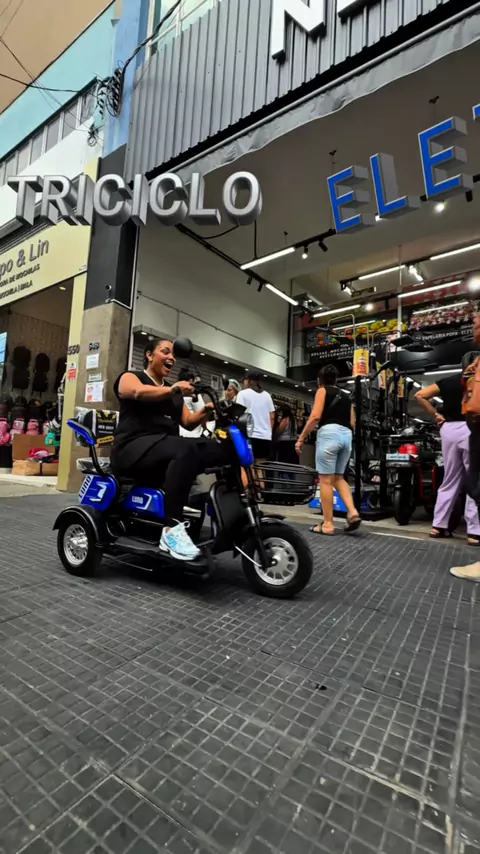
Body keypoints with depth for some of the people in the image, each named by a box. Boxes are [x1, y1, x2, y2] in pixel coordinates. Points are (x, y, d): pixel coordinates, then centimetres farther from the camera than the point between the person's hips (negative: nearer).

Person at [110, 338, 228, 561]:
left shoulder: (174, 391, 26)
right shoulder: (130, 377, 8)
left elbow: (188, 422, 16)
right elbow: (139, 392, -18)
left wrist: (205, 412, -4)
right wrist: (173, 390, -35)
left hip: (167, 449, 6)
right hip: (135, 448, -6)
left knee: (222, 449, -20)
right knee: (186, 450, -38)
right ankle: (172, 529, -40)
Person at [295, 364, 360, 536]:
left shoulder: (322, 391, 8)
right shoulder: (345, 396, 25)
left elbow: (316, 417, -7)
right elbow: (352, 423, 18)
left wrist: (301, 439, -4)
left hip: (329, 433, -6)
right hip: (346, 436, 6)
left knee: (326, 480, 0)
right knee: (338, 478, 17)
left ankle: (328, 524, 3)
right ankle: (353, 513, 1)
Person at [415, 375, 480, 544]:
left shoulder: (447, 381, 13)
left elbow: (420, 395, 6)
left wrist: (436, 415, 7)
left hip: (449, 429, 4)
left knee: (450, 482, 11)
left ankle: (438, 526, 12)